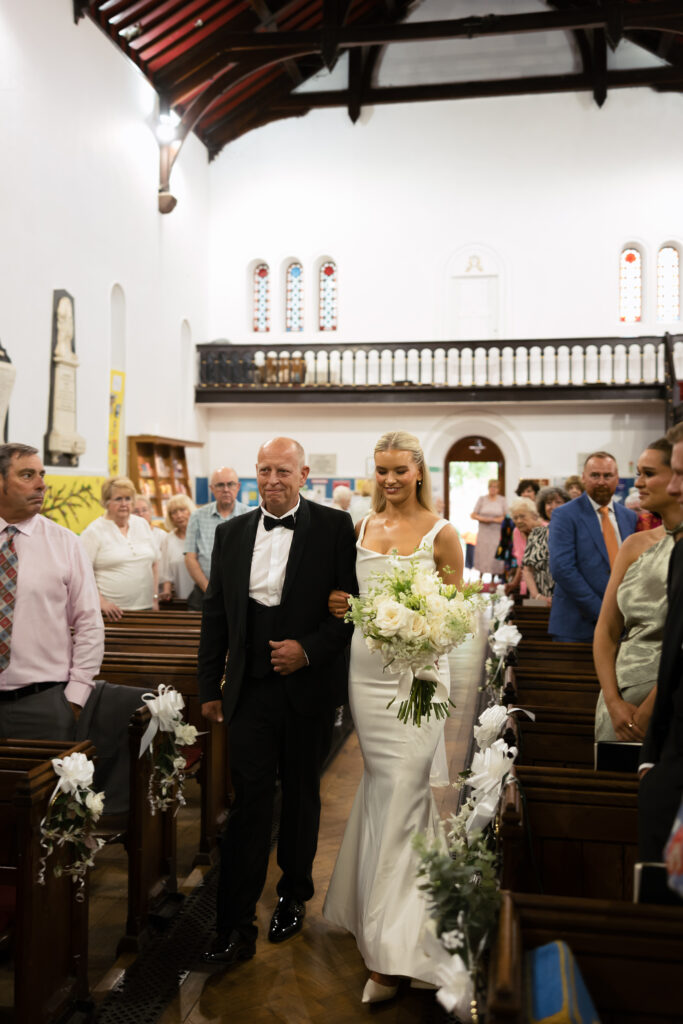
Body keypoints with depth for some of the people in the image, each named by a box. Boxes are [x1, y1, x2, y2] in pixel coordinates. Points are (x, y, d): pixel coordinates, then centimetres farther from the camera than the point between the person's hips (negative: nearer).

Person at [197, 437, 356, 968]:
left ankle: (294, 895, 36)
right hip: (250, 687, 1)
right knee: (250, 799, 0)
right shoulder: (231, 533, 7)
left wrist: (309, 649, -16)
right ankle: (236, 927, 9)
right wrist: (209, 687, 8)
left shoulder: (334, 527, -4)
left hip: (309, 686, -1)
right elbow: (215, 615, 9)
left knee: (301, 794, 16)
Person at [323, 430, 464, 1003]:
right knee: (380, 787, 15)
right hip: (367, 670, 4)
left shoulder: (441, 533, -4)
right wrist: (340, 606, -2)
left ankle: (393, 950, 2)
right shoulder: (361, 527, 9)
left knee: (403, 794, -5)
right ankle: (376, 915, 35)